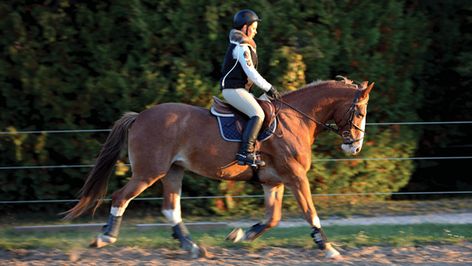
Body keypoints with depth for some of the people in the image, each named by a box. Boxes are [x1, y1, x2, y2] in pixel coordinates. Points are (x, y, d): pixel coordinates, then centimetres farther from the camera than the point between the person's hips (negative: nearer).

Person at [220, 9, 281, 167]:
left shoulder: (243, 46, 20)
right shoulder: (242, 47, -13)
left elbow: (250, 73, 22)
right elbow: (251, 73, -18)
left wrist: (267, 89, 17)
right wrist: (269, 88, -13)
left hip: (240, 89, 11)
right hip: (234, 89, -11)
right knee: (258, 114, -26)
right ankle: (245, 153, -34)